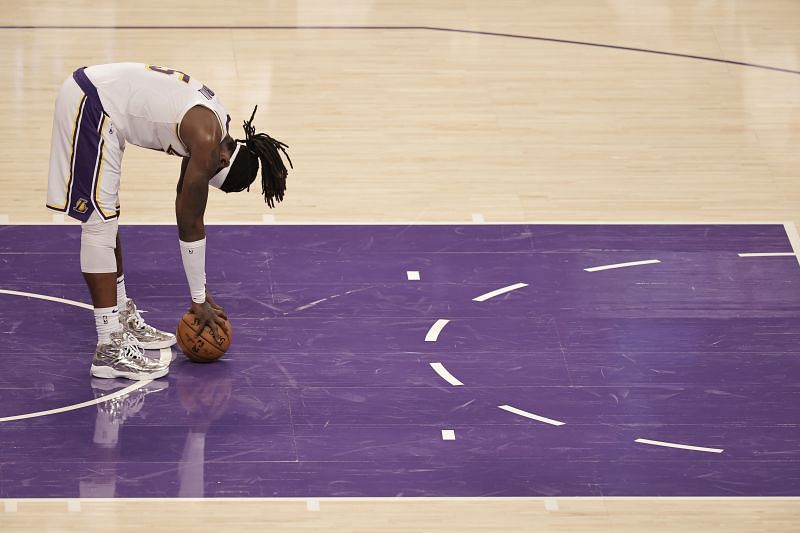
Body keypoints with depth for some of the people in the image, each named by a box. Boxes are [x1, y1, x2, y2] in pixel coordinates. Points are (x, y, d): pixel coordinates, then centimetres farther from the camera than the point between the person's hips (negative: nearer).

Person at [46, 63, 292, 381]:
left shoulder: (212, 129, 9)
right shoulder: (207, 143, -18)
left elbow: (185, 211, 16)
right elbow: (190, 224, -12)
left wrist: (199, 292, 18)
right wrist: (199, 299, -2)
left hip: (95, 98, 10)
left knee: (105, 219, 19)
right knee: (99, 222, -10)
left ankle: (123, 319, 31)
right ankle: (110, 349, -11)